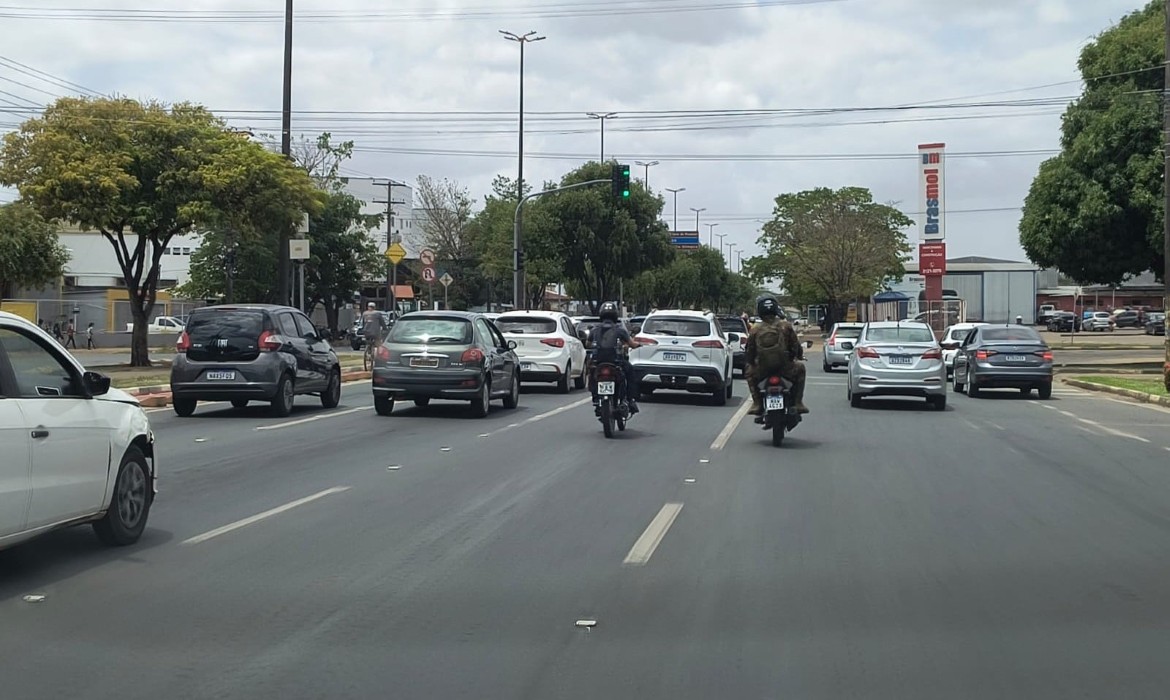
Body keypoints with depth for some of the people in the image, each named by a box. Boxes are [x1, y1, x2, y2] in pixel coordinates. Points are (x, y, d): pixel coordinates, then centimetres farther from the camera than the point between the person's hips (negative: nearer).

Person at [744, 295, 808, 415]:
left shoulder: (754, 330, -1)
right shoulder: (786, 326, -1)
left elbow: (749, 352, 4)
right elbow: (797, 348, 3)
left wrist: (749, 363, 25)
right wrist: (795, 357, 26)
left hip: (762, 371, 0)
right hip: (785, 369, 0)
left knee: (749, 370, 32)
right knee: (799, 367, 30)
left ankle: (757, 403, 20)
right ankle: (797, 403, 22)